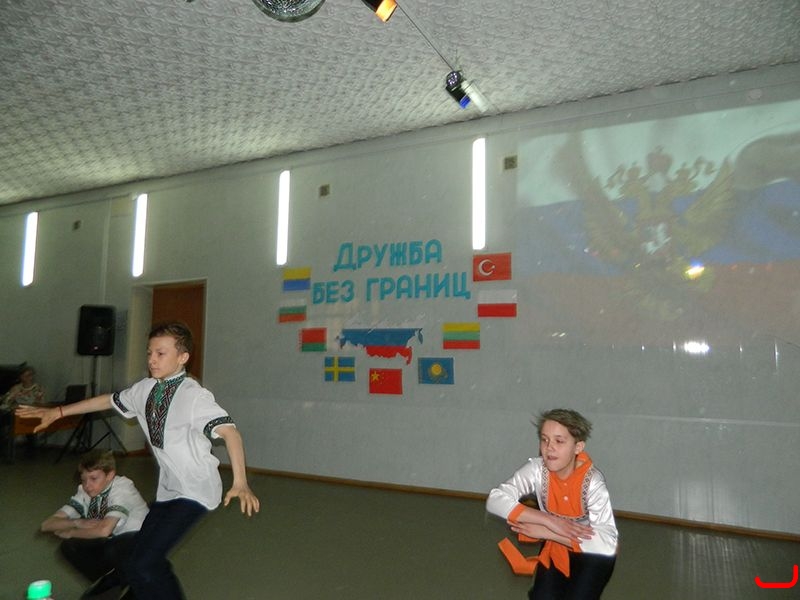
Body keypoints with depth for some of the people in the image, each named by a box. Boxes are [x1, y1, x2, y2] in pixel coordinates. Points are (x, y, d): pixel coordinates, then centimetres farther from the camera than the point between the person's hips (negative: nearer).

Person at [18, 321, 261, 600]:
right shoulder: (145, 389, 1)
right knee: (150, 564, 14)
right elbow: (110, 400, 19)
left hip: (194, 491, -8)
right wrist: (57, 412, 23)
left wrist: (240, 483, -44)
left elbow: (229, 431, -32)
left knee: (141, 567, -15)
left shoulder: (195, 396, -21)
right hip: (167, 488, 8)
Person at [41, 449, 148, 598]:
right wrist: (78, 522, -25)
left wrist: (70, 532, -18)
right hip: (110, 544, 7)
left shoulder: (122, 486, -22)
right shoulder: (85, 493, -4)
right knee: (69, 545, -13)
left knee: (112, 549, -36)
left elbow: (104, 530, -34)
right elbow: (47, 524, -8)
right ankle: (108, 581, -7)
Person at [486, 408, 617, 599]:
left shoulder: (592, 482, -29)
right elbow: (495, 500, -31)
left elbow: (607, 543, -35)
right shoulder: (536, 469, -22)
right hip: (556, 545, 2)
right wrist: (549, 521, -35)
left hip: (593, 552, -2)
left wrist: (545, 532, -34)